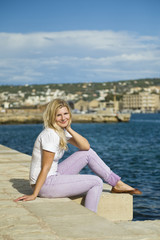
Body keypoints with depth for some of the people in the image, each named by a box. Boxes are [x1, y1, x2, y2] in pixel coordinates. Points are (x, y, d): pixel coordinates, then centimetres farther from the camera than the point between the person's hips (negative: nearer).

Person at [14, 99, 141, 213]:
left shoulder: (62, 131, 7)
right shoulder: (50, 135, -21)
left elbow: (86, 146, -1)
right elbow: (45, 168, -22)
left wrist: (69, 129, -10)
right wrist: (34, 195, -20)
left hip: (54, 175, 9)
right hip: (45, 184, -9)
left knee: (88, 153, 9)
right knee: (96, 182, -7)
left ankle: (117, 183, 13)